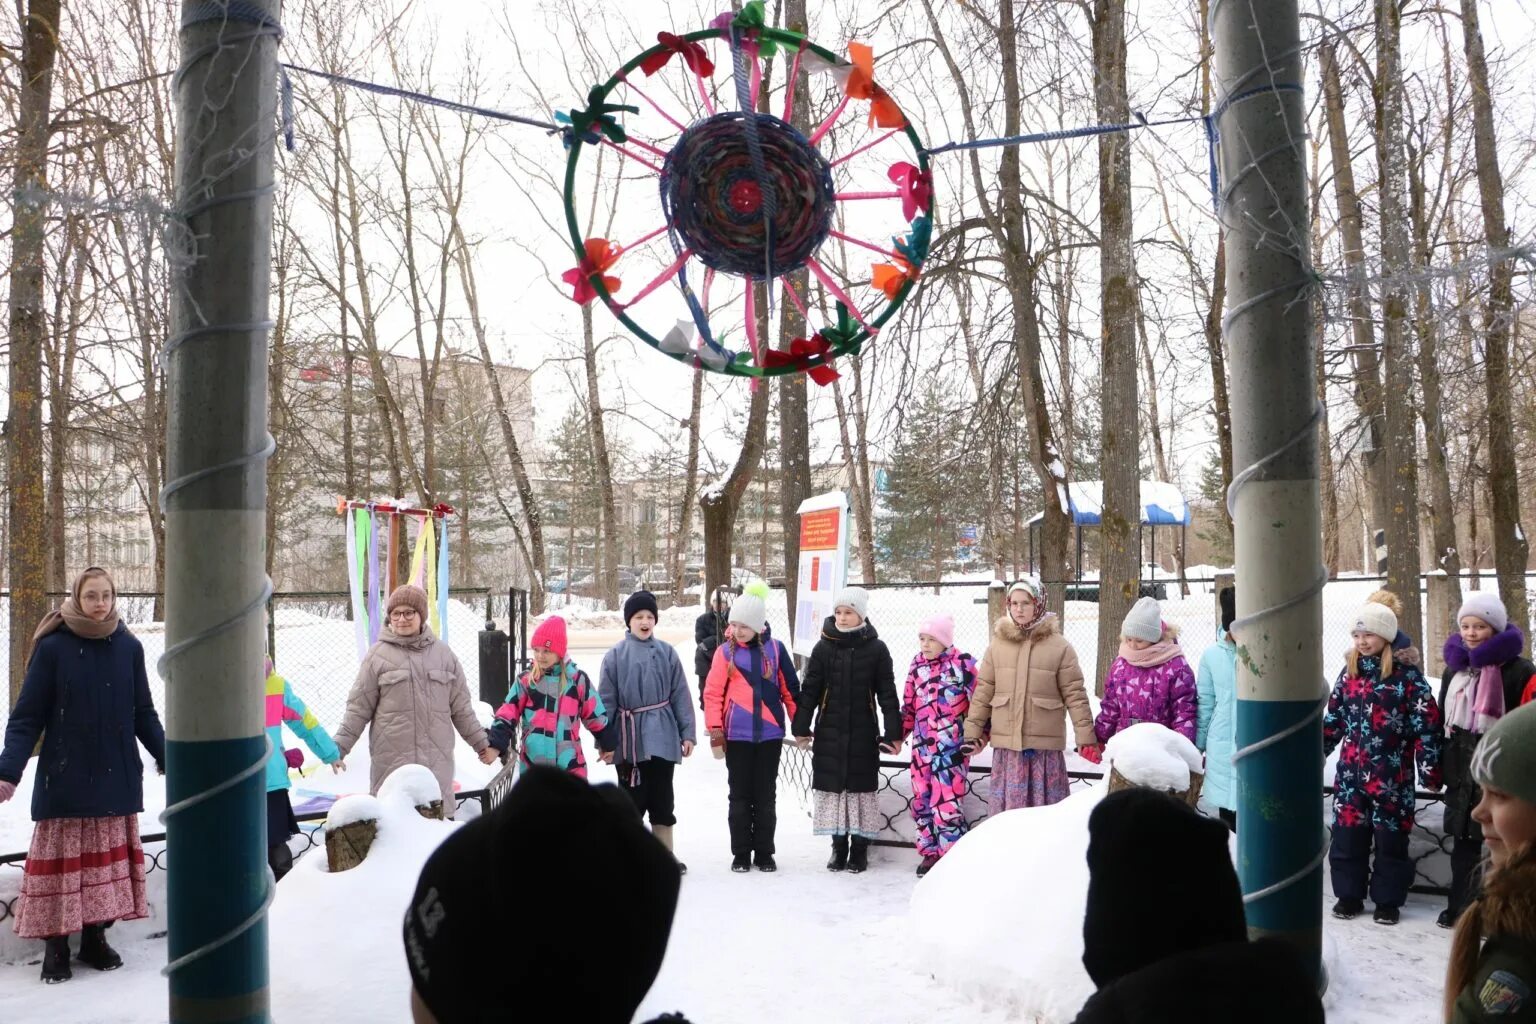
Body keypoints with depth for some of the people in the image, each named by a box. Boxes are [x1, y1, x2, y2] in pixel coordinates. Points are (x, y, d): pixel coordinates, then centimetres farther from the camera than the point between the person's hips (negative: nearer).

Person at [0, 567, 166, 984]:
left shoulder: (129, 647, 2)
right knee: (62, 859, 1)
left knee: (107, 858, 8)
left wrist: (168, 759, 4)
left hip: (116, 778, 3)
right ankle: (55, 945, 14)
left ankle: (96, 938, 21)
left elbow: (144, 714, 10)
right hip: (65, 779, -3)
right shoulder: (52, 647, -6)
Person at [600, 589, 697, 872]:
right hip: (629, 738, -1)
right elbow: (606, 701, -2)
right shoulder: (615, 656, -3)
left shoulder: (667, 653, 1)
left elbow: (680, 696, 2)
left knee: (662, 798, 10)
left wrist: (687, 733, 0)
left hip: (662, 737, 1)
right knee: (632, 796, 6)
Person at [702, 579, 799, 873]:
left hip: (770, 733, 0)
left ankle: (764, 852, 19)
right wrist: (715, 726, -10)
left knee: (766, 795, 9)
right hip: (737, 735, 0)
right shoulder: (726, 651, -3)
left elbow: (790, 689, 4)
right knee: (740, 795, 8)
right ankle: (741, 853, 17)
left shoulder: (775, 649, -1)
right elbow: (713, 692, -3)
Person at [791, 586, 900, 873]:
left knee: (861, 787, 3)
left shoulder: (876, 649, -1)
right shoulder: (823, 647, 2)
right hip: (829, 733, 1)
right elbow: (809, 690, 3)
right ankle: (839, 845, 18)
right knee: (832, 785, 5)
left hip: (863, 734, -1)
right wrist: (802, 728, -1)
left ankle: (860, 846, 16)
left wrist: (893, 733, -4)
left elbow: (887, 694, 0)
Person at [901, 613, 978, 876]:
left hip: (951, 746, -6)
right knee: (921, 801, 11)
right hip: (922, 745, 6)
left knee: (947, 802, -10)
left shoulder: (962, 664, -7)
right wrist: (898, 735, 14)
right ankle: (930, 852, 24)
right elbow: (909, 706, 17)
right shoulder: (917, 665, 10)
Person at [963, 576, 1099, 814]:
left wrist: (1086, 737, -6)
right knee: (1007, 805, 7)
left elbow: (1075, 694, -2)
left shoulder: (1059, 646, -3)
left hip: (1045, 743, -2)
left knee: (1045, 806, 4)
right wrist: (972, 731, 4)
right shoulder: (997, 644, 5)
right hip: (1006, 743, 2)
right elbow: (983, 692, 7)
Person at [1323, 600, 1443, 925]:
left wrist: (1430, 768, -10)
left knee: (1390, 838, 5)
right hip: (1351, 771, 4)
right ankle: (1349, 894, 20)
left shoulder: (1407, 673, -7)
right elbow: (1333, 718, 15)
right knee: (1347, 834, 7)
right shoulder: (1350, 671, 7)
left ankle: (1387, 900, 19)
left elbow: (1426, 724, -8)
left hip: (1392, 775, -4)